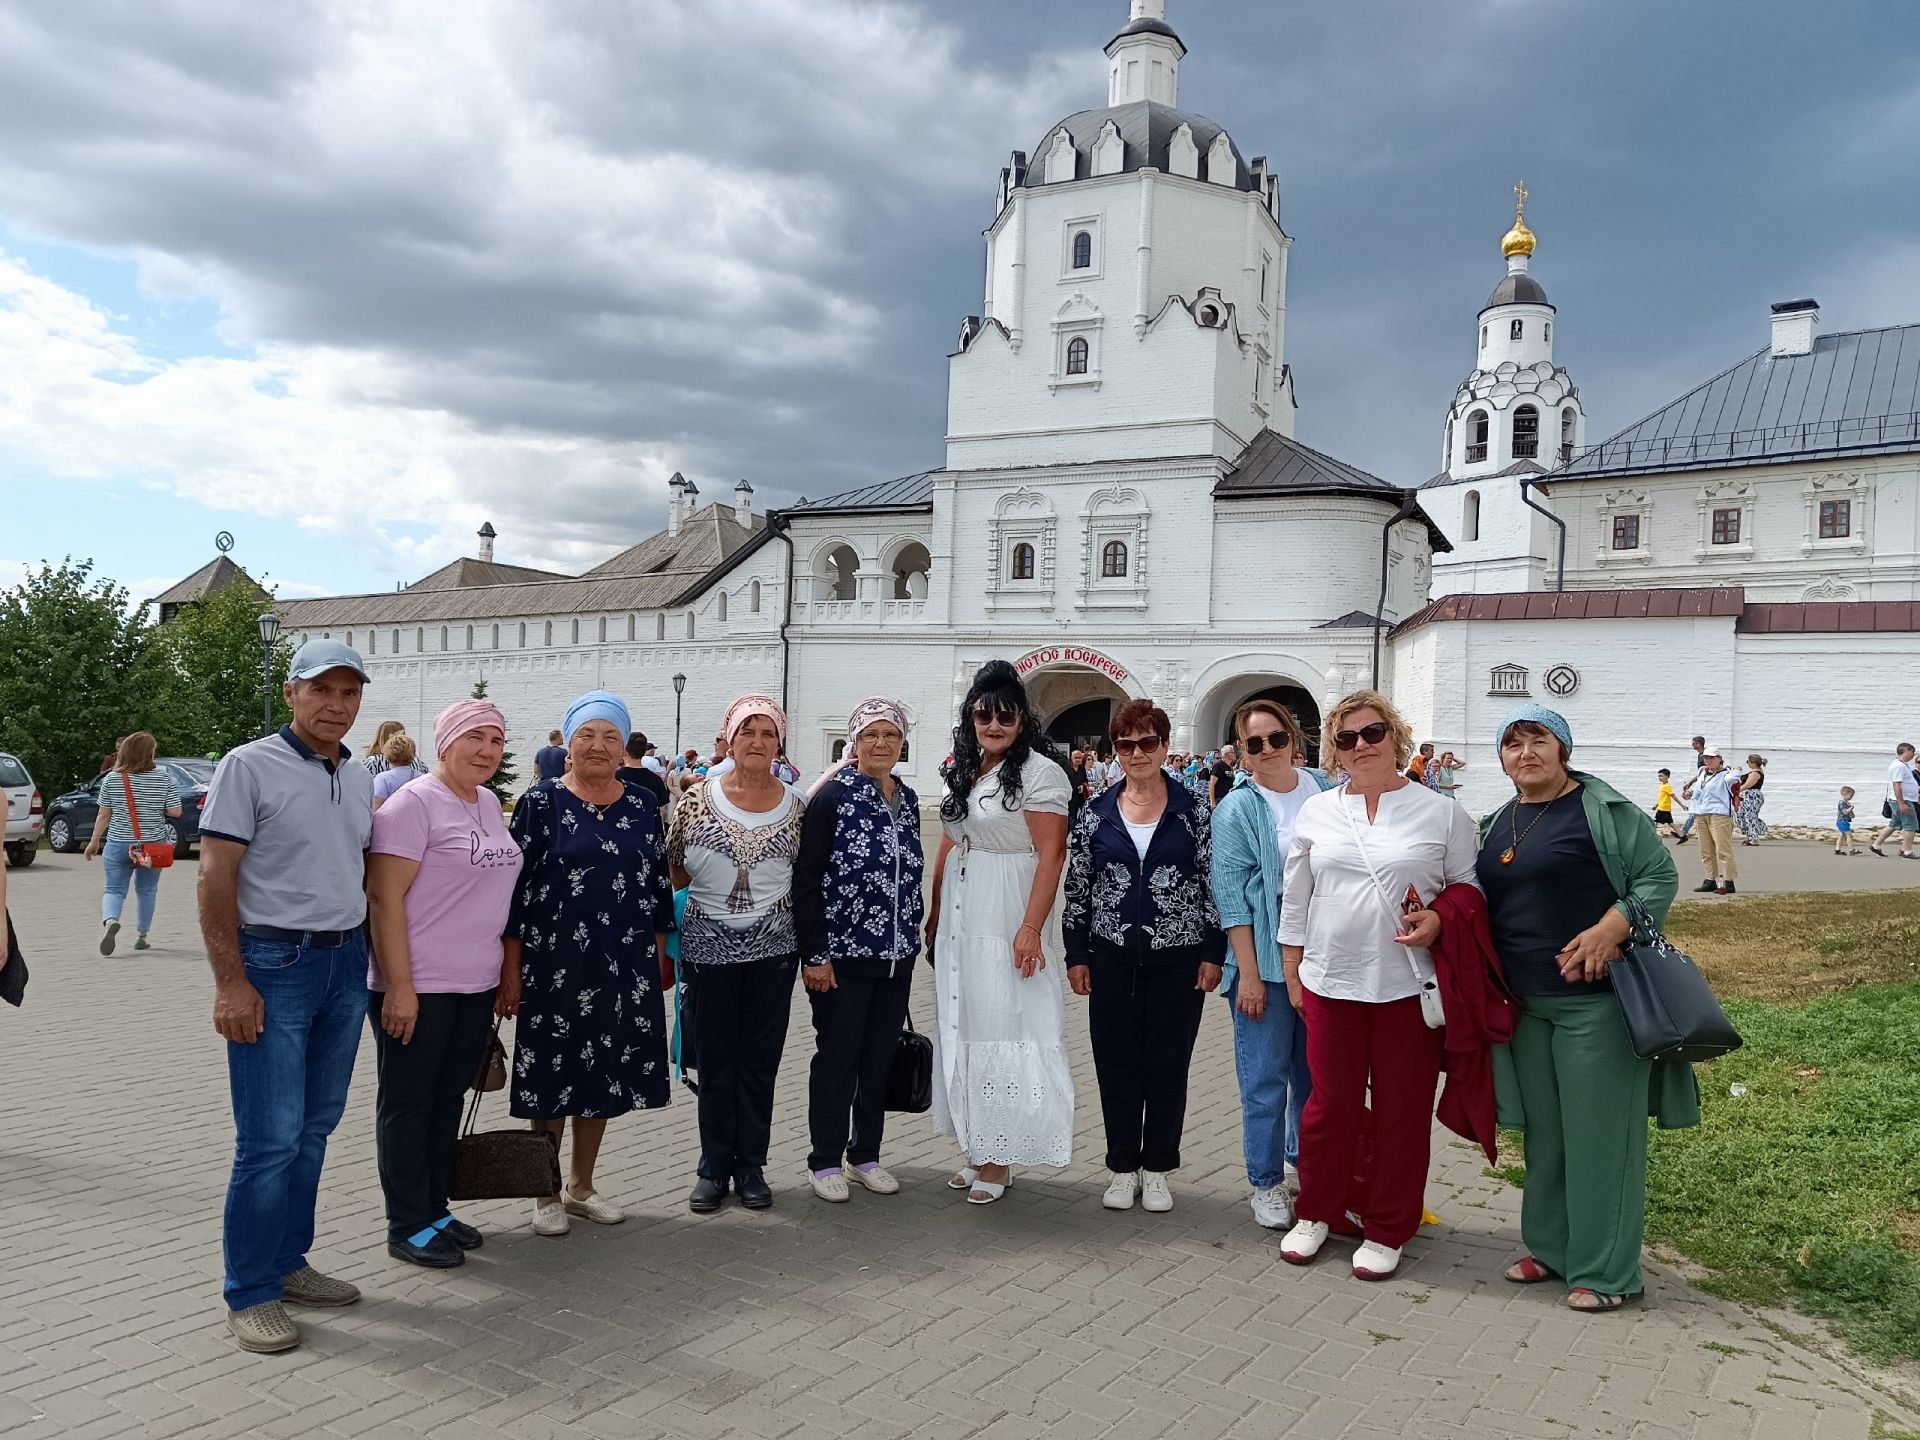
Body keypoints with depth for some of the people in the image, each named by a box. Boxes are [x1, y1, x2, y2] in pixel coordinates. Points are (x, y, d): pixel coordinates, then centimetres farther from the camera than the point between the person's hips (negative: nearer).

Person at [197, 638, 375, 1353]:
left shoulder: (359, 778, 11)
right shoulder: (249, 766, -7)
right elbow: (215, 879, -10)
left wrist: (367, 957, 13)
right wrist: (231, 982, -15)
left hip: (346, 964, 6)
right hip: (274, 964, -6)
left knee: (314, 1128, 13)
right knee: (270, 1138, -4)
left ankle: (287, 1261, 26)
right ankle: (249, 1294, 9)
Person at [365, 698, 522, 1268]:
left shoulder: (489, 804, 11)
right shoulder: (414, 803, -12)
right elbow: (383, 897, -16)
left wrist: (504, 971, 15)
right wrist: (399, 986, -19)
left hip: (476, 985, 7)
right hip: (418, 986, -7)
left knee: (448, 1099, 16)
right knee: (408, 1104, 5)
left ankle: (436, 1209, 28)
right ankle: (408, 1226, 15)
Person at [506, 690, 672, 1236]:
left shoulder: (643, 806, 6)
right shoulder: (541, 803, -4)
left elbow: (659, 885, 11)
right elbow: (515, 888, -5)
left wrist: (659, 956, 9)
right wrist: (511, 968, -8)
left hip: (625, 967, 4)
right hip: (554, 964, -3)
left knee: (604, 1076, 12)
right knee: (552, 1077, 5)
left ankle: (581, 1187, 29)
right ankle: (546, 1194, 22)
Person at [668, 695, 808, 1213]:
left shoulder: (796, 805, 0)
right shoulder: (697, 799, -3)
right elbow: (673, 870, 5)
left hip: (773, 945, 1)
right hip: (709, 944, 0)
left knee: (760, 1058, 7)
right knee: (715, 1059, 8)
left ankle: (751, 1166, 21)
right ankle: (714, 1167, 21)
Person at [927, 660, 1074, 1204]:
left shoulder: (1039, 772, -11)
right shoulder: (963, 770, 11)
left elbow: (1051, 855, -16)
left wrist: (1031, 929, -21)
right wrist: (935, 915, 14)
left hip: (1004, 920, -7)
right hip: (958, 919, 8)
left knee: (1001, 1029, -1)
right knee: (962, 1029, 12)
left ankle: (999, 1159, 11)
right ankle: (978, 1150, 24)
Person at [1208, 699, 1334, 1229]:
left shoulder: (1326, 790, 5)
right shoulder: (1237, 810, -6)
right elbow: (1232, 896, -9)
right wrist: (1248, 972, -13)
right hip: (1265, 957, -4)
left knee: (1314, 1068, 15)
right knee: (1265, 1074, 1)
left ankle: (1304, 1160, 35)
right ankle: (1266, 1182, 15)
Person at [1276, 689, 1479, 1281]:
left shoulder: (1441, 813, 0)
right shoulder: (1316, 812, 7)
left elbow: (1469, 890, 7)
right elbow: (1295, 900, 11)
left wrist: (1439, 921, -13)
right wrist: (1292, 974, 9)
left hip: (1410, 983, -1)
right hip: (1332, 982, 2)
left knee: (1403, 1109, 6)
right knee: (1331, 1103, 8)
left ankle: (1386, 1230, 22)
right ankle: (1317, 1213, 28)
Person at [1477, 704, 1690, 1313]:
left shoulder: (1604, 809, -7)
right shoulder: (1496, 824, 13)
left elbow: (1659, 875, -9)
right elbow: (1482, 902, 19)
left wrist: (1608, 932, -21)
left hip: (1596, 998, -6)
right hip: (1526, 1004, 6)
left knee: (1598, 1135, 0)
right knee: (1543, 1132, 15)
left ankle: (1604, 1271, 11)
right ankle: (1550, 1248, 29)